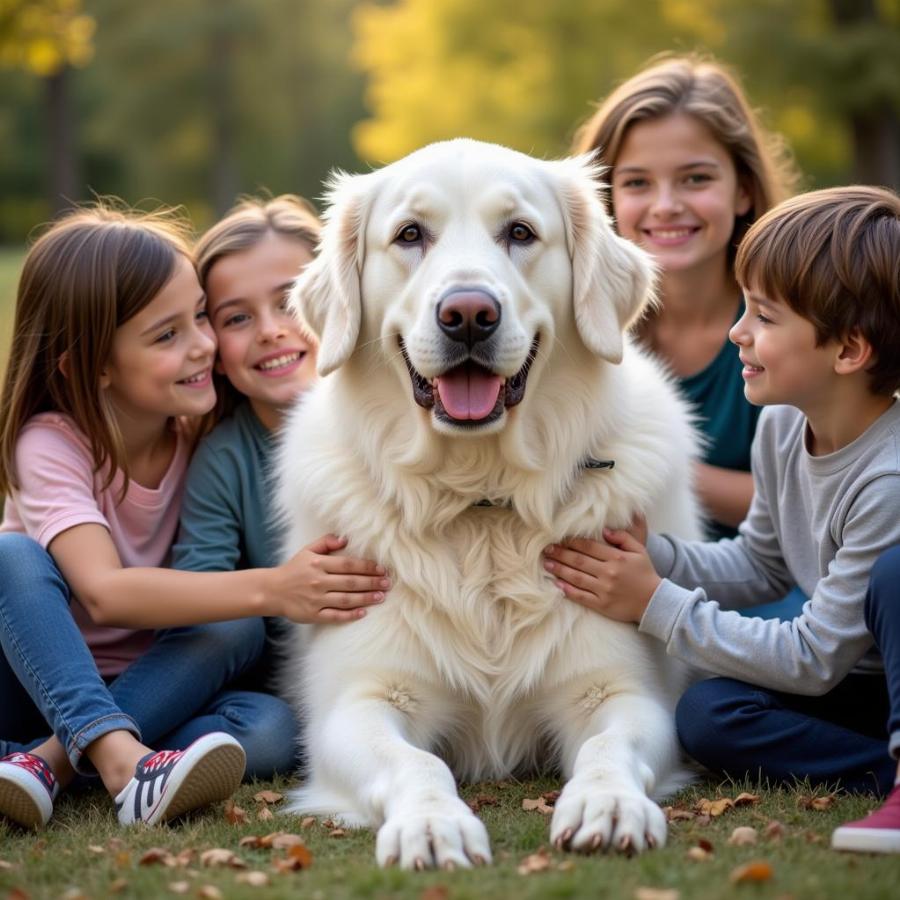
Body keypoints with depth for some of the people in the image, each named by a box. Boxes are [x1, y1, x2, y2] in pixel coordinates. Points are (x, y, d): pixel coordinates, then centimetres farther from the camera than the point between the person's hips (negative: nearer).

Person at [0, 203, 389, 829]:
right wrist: (267, 590, -46)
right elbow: (105, 591, -36)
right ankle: (118, 758, -45)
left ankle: (51, 760, -35)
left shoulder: (204, 430, -6)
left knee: (272, 729, -28)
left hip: (158, 681, 3)